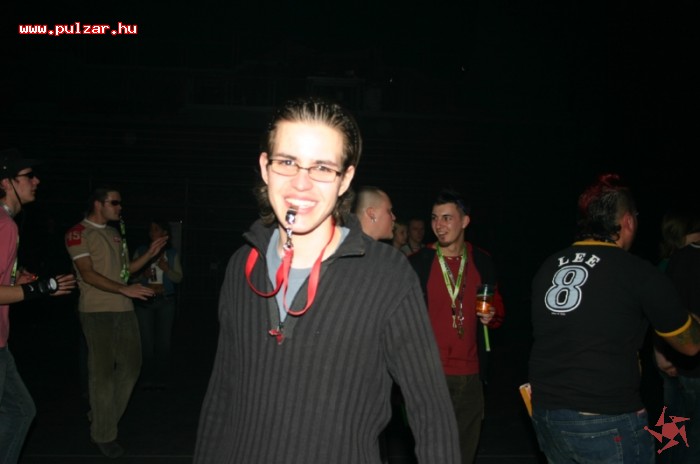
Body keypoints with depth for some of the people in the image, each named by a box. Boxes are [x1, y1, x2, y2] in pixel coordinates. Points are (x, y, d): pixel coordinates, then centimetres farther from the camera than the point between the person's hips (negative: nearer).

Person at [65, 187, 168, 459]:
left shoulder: (115, 234, 17)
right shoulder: (78, 233, -6)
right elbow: (88, 274, -14)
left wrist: (149, 255, 6)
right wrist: (124, 289, -23)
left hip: (124, 309, 7)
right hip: (97, 311, -7)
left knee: (130, 366, 9)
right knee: (102, 371, -2)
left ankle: (102, 418, 26)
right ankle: (103, 435, 10)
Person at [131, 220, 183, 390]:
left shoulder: (172, 253, 7)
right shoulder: (141, 251, 6)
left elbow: (179, 278, 6)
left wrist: (166, 269, -12)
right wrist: (143, 275, -15)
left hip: (165, 301, 1)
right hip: (144, 301, -1)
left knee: (164, 341, -1)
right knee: (146, 341, -4)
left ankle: (160, 379, 7)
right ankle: (146, 380, 4)